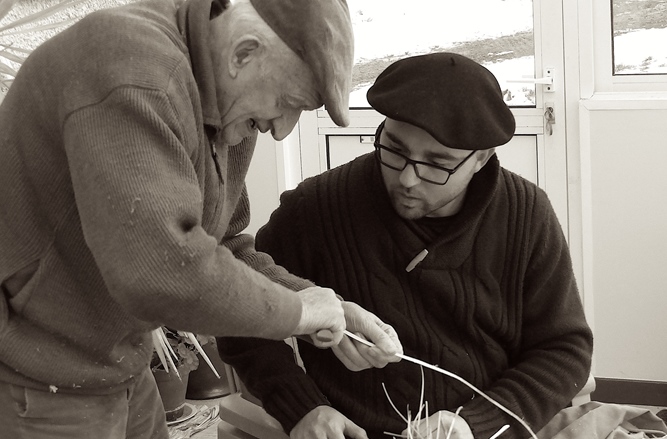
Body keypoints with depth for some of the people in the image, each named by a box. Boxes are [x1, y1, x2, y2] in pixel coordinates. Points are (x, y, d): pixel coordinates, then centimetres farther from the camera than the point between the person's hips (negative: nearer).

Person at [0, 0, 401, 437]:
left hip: (109, 363, 9)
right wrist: (295, 310, -22)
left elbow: (221, 250, 10)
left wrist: (329, 311, -3)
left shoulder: (231, 113, 3)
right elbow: (162, 271, -36)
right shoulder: (134, 72, -29)